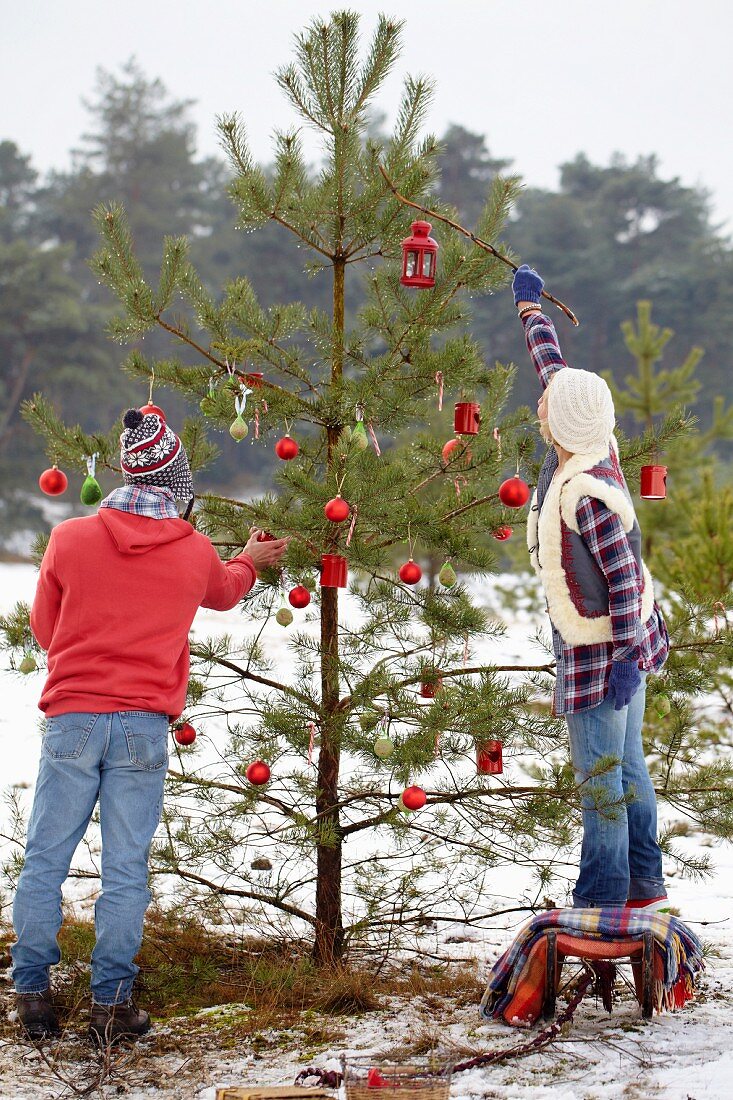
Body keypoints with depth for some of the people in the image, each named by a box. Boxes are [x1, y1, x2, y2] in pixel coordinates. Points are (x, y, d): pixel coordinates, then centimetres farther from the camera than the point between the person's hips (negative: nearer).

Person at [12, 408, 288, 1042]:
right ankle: (111, 1002, 7)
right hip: (144, 727, 0)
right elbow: (224, 593, 27)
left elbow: (44, 629, 11)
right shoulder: (195, 552, 2)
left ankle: (33, 992, 10)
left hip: (73, 719, 0)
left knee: (46, 858, 8)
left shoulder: (70, 539, -1)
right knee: (125, 866, 5)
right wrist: (250, 561, 48)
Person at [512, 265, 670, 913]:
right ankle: (643, 884, 30)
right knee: (628, 766, 19)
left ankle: (601, 900, 13)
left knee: (600, 777, 2)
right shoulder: (593, 441, -4)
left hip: (601, 648, -9)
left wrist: (623, 657, -24)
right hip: (623, 640, 9)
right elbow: (555, 367, 10)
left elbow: (623, 575, -26)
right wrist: (530, 307, 23)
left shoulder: (586, 495, -29)